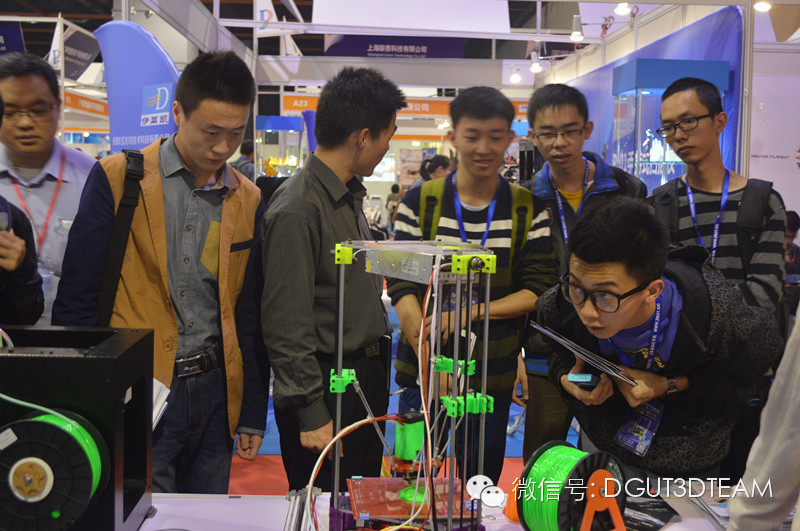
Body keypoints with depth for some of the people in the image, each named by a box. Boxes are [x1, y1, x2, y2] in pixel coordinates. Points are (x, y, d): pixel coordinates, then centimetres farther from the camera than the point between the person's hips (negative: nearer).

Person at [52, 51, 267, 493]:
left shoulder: (247, 200, 6)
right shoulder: (117, 179, -6)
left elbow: (248, 315, 11)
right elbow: (76, 299, -5)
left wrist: (253, 414, 10)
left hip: (212, 393, 4)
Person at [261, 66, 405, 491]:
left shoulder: (350, 195, 10)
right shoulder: (297, 209, -20)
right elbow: (287, 326, -20)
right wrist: (311, 414, -18)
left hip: (367, 376, 9)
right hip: (326, 386, -9)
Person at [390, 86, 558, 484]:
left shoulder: (529, 209, 3)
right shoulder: (419, 202, 1)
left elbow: (539, 291, -1)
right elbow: (401, 287, -5)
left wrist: (475, 310, -16)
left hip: (493, 375, 1)